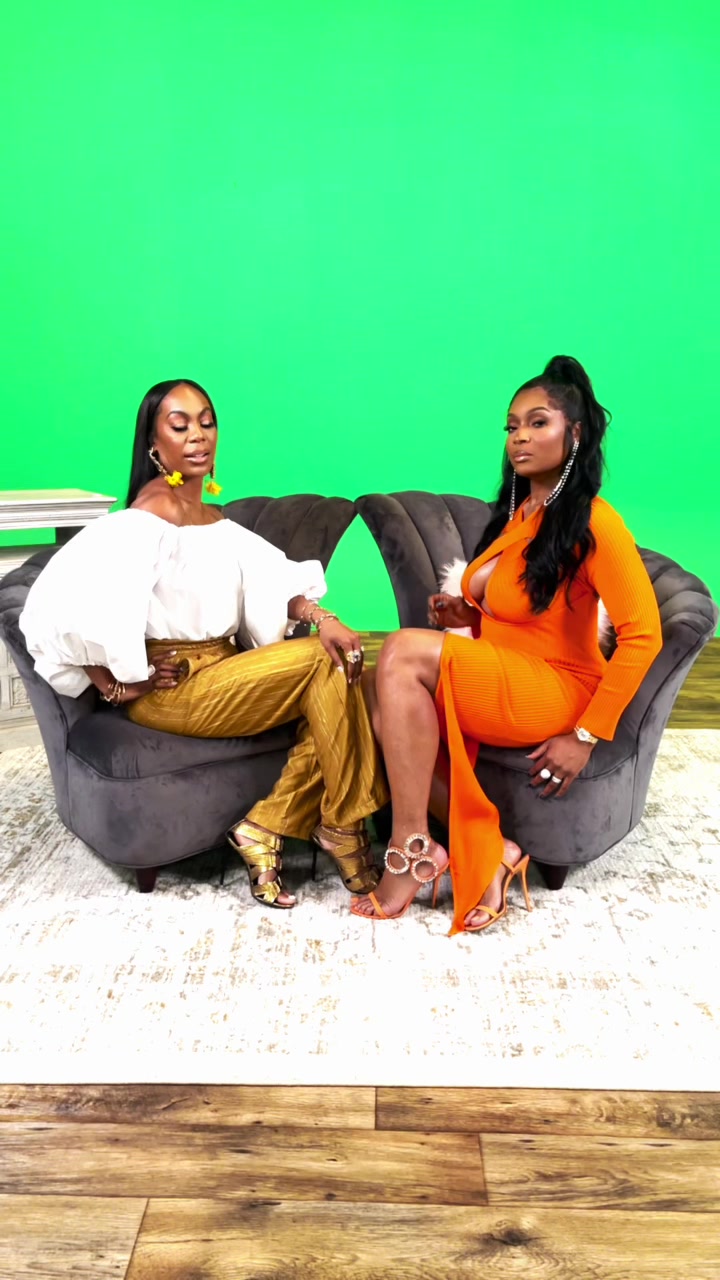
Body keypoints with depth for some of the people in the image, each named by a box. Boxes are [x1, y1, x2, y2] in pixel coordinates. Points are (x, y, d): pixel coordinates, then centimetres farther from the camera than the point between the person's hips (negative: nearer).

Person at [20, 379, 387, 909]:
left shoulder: (219, 523, 14)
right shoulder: (144, 522, -12)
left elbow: (272, 581, 4)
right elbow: (63, 605, -22)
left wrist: (320, 618, -16)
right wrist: (118, 686, -16)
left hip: (225, 673, 8)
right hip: (173, 688, -7)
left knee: (342, 664, -16)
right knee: (325, 664, -20)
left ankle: (265, 829, -10)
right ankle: (341, 829, -7)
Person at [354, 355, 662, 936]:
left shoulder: (592, 521, -13)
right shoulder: (515, 511, 13)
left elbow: (643, 635, -17)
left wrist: (587, 735, -17)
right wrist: (466, 614, 2)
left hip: (552, 690, -8)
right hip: (493, 683, 8)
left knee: (405, 652, -26)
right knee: (379, 692, -18)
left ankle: (413, 849, -18)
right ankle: (489, 851, -15)